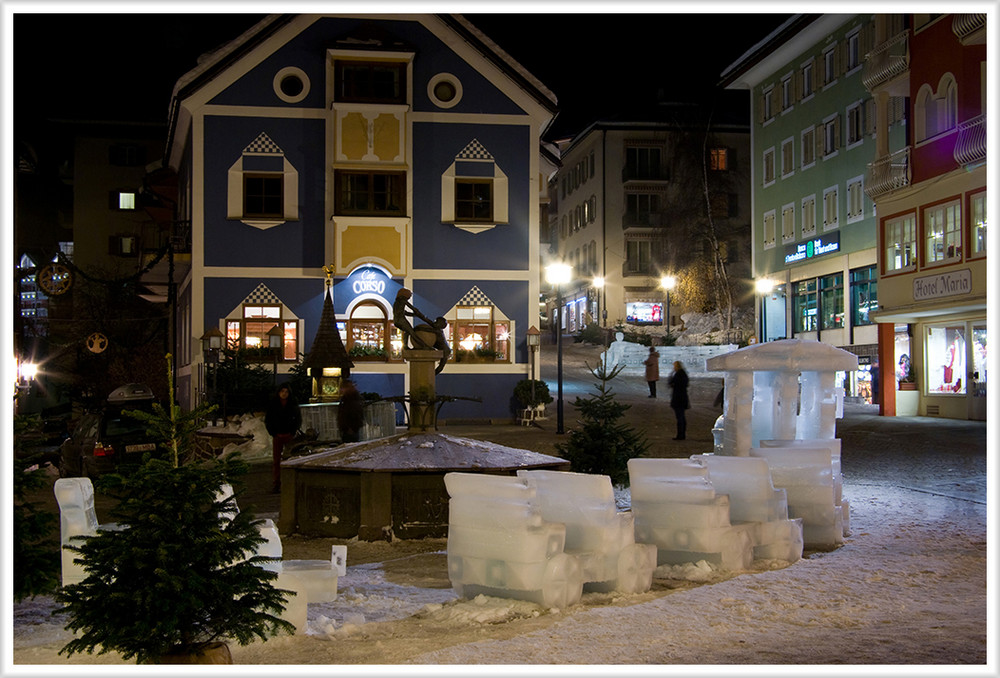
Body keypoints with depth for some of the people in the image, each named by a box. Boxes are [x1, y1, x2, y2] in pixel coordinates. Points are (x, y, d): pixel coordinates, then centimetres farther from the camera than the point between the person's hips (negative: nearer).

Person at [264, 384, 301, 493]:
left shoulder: (293, 404, 0)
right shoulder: (272, 404, 0)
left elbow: (298, 419, 7)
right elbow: (267, 420, 6)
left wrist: (292, 432, -2)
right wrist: (273, 433, -2)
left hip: (289, 435, 0)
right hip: (277, 435, 0)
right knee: (276, 460, -1)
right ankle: (277, 484, 3)